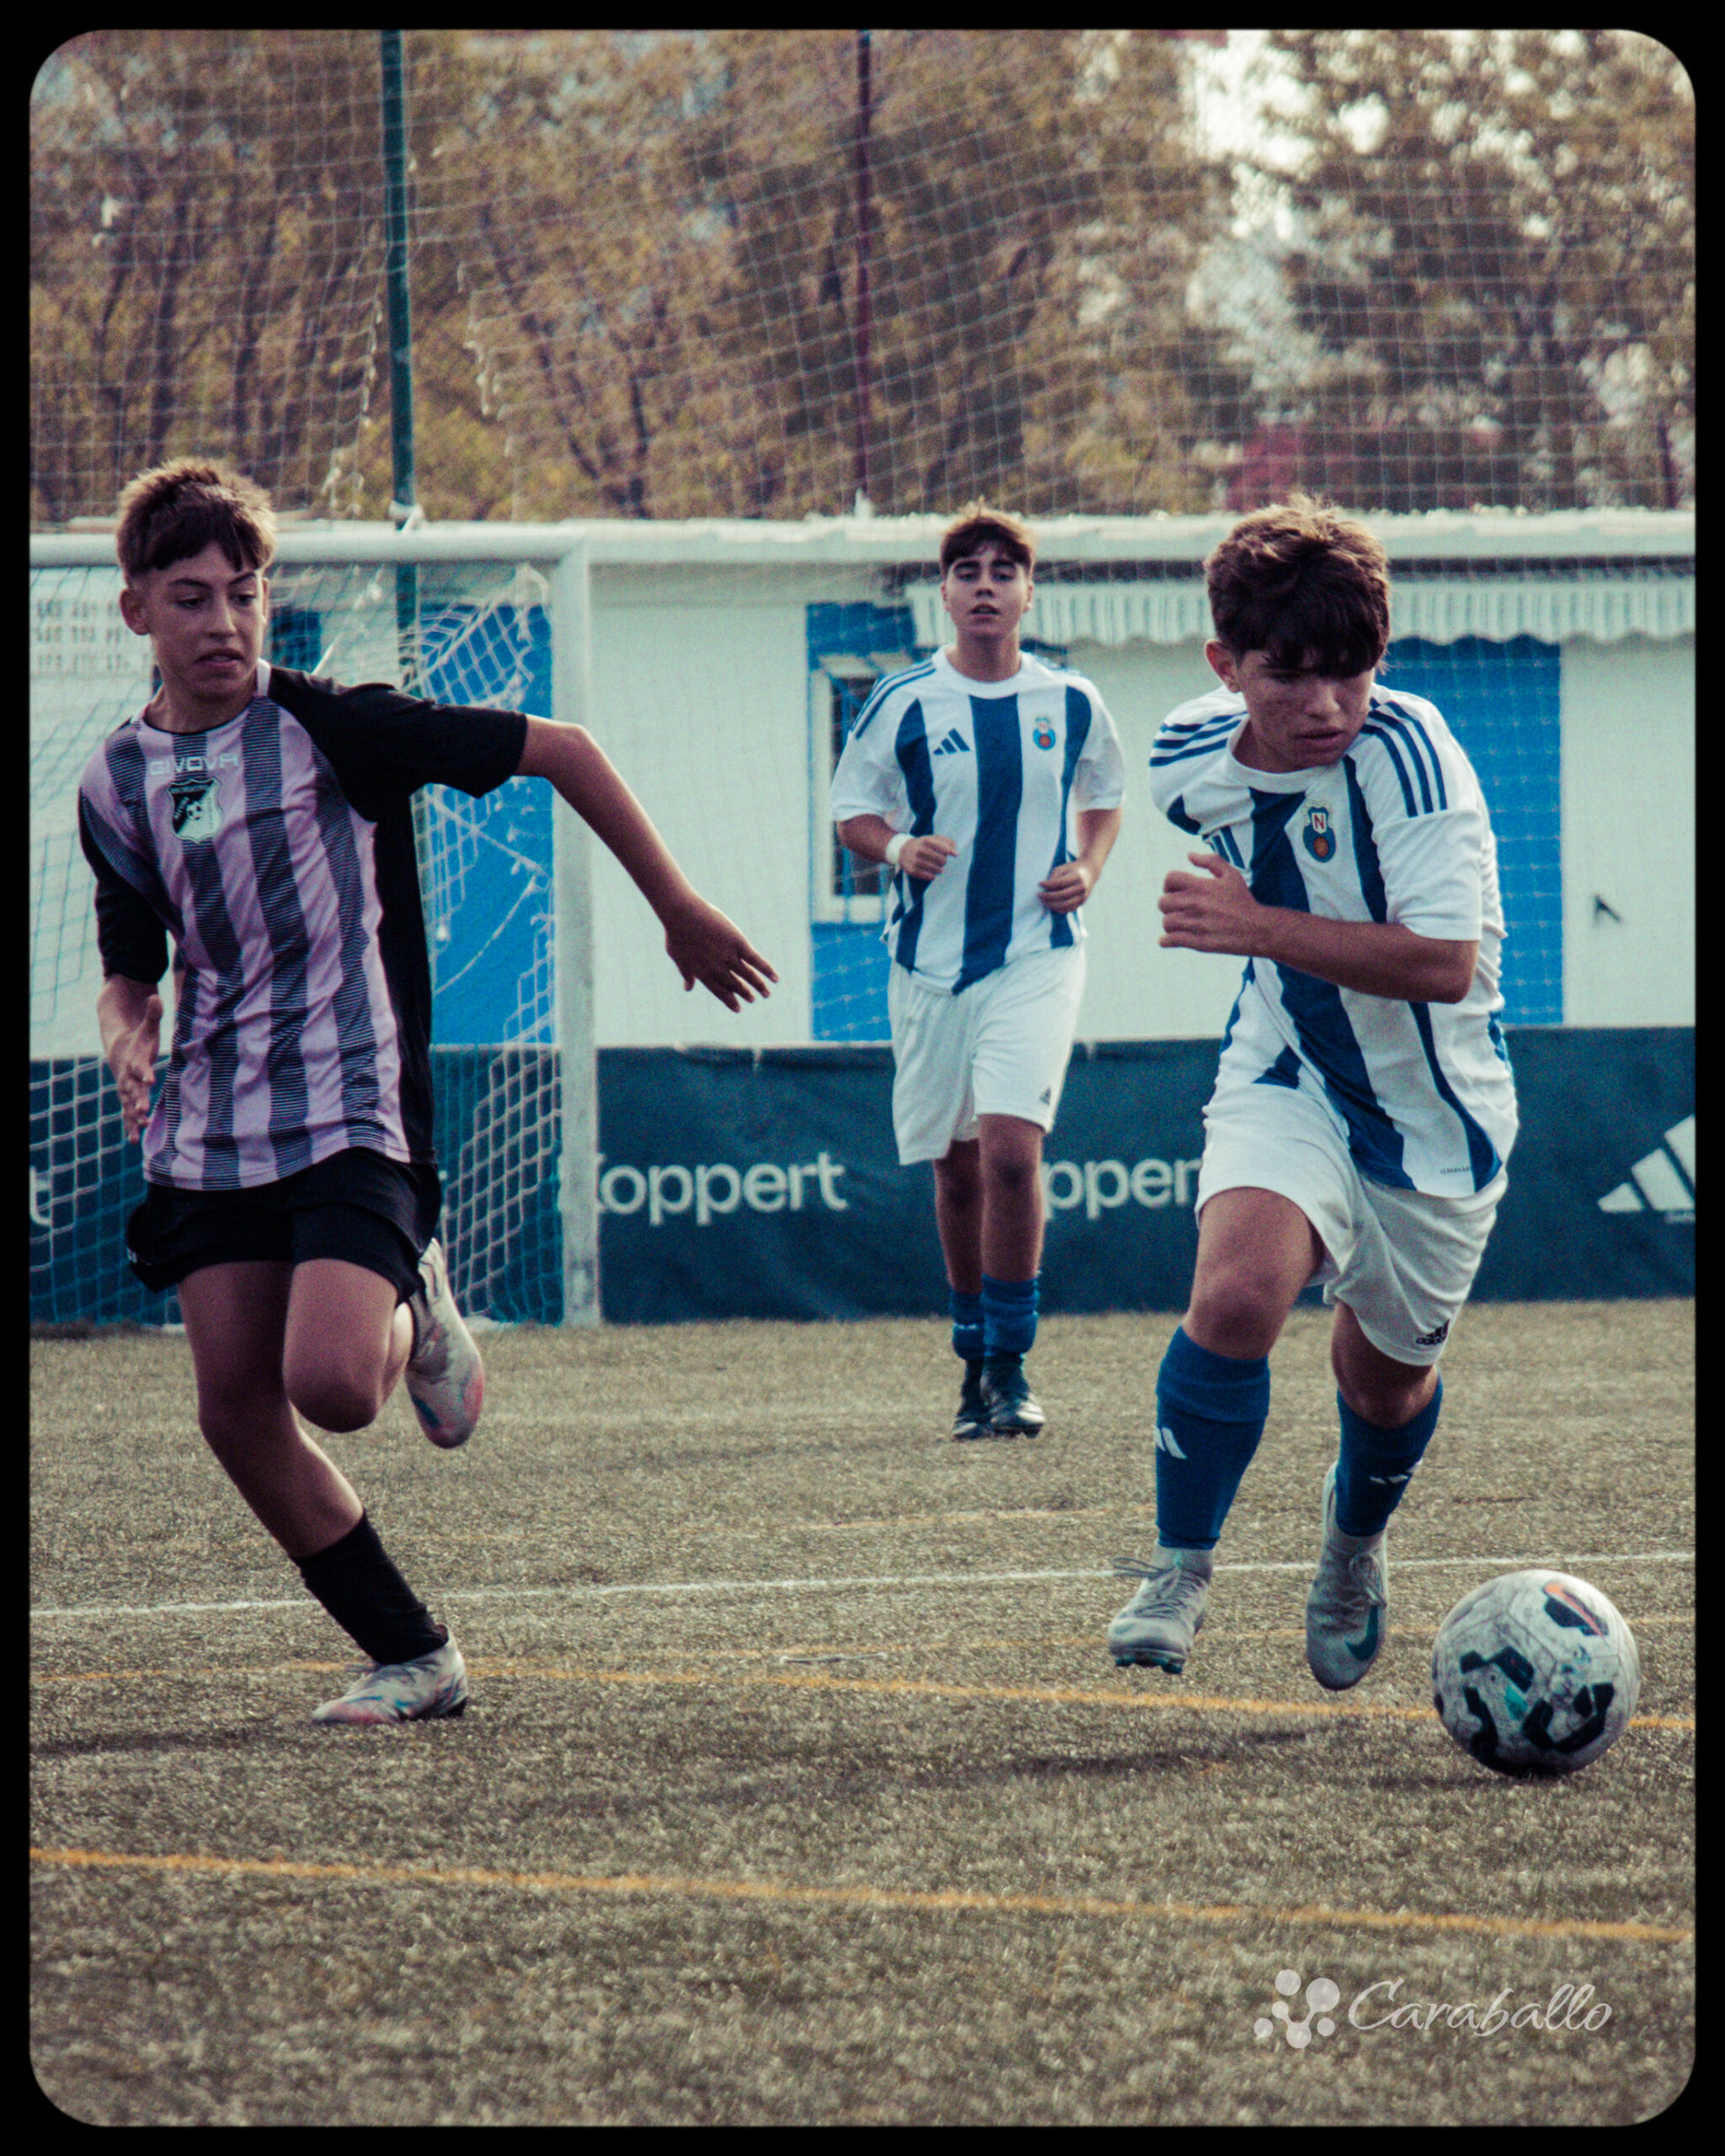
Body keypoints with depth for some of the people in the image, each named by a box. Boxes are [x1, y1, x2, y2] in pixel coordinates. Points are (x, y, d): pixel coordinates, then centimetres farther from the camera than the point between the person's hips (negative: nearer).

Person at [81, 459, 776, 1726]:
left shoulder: (326, 726, -7)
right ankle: (413, 1658, 11)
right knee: (236, 1409, -3)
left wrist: (681, 911, 0)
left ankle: (416, 1316, 14)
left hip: (352, 1111, -5)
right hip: (209, 1133, 5)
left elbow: (560, 752, -3)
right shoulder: (118, 782, 8)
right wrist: (129, 1036, -5)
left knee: (330, 1384, -24)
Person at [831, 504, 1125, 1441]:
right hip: (930, 961, 1)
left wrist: (1087, 872, 1)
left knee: (1010, 1144, -18)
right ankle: (976, 1364, 25)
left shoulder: (1072, 703, 3)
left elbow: (1104, 798, 20)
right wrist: (898, 847, -14)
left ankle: (1010, 1365, -9)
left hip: (1037, 953, -1)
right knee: (956, 1168, 8)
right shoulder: (903, 703, -1)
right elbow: (851, 813, 7)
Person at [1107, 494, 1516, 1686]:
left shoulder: (1404, 748, -27)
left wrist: (1259, 926, -38)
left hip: (1435, 1108, -2)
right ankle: (1181, 1568, -9)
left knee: (1387, 1375, 15)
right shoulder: (1192, 759, -9)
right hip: (1286, 1083, 2)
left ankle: (1356, 1543, 49)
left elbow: (1445, 964, -35)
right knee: (1237, 1291, -26)